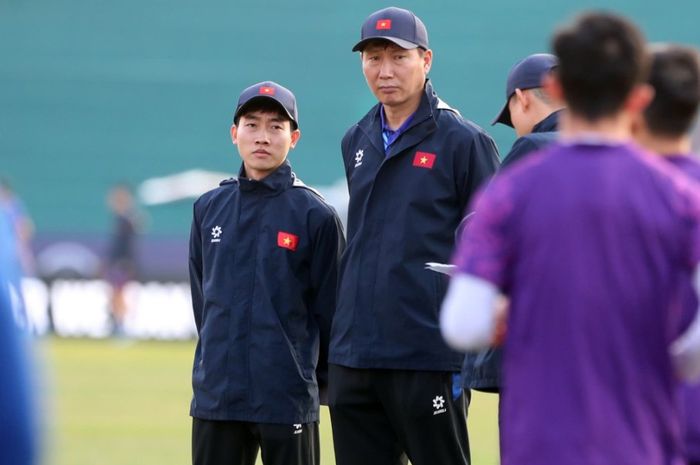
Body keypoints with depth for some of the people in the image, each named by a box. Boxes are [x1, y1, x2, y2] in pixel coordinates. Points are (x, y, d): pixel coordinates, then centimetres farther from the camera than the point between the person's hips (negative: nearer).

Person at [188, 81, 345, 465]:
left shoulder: (315, 215, -4)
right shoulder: (209, 209, 8)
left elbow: (329, 308, 0)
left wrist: (312, 375, 5)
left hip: (288, 402, -4)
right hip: (215, 399, 4)